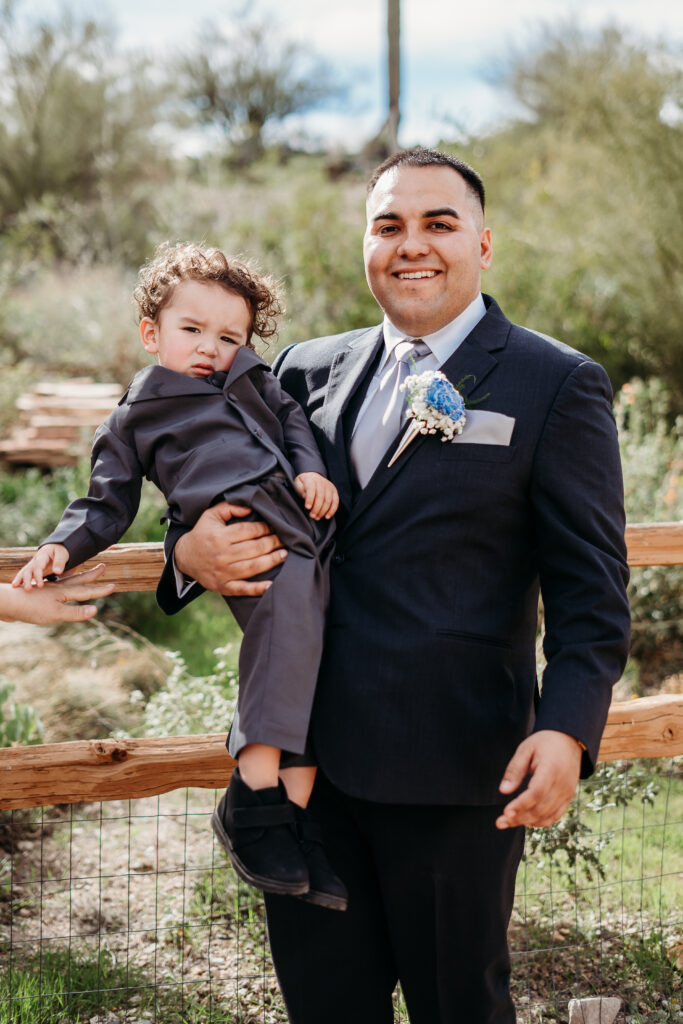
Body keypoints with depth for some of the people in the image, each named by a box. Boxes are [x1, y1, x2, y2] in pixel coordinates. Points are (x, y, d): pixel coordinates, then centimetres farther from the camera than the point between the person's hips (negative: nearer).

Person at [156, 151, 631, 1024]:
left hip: (452, 770, -4)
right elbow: (232, 491, 20)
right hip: (305, 754, 5)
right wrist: (193, 550, -5)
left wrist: (567, 730, -20)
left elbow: (590, 587, -6)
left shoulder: (557, 386, -3)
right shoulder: (308, 371, 11)